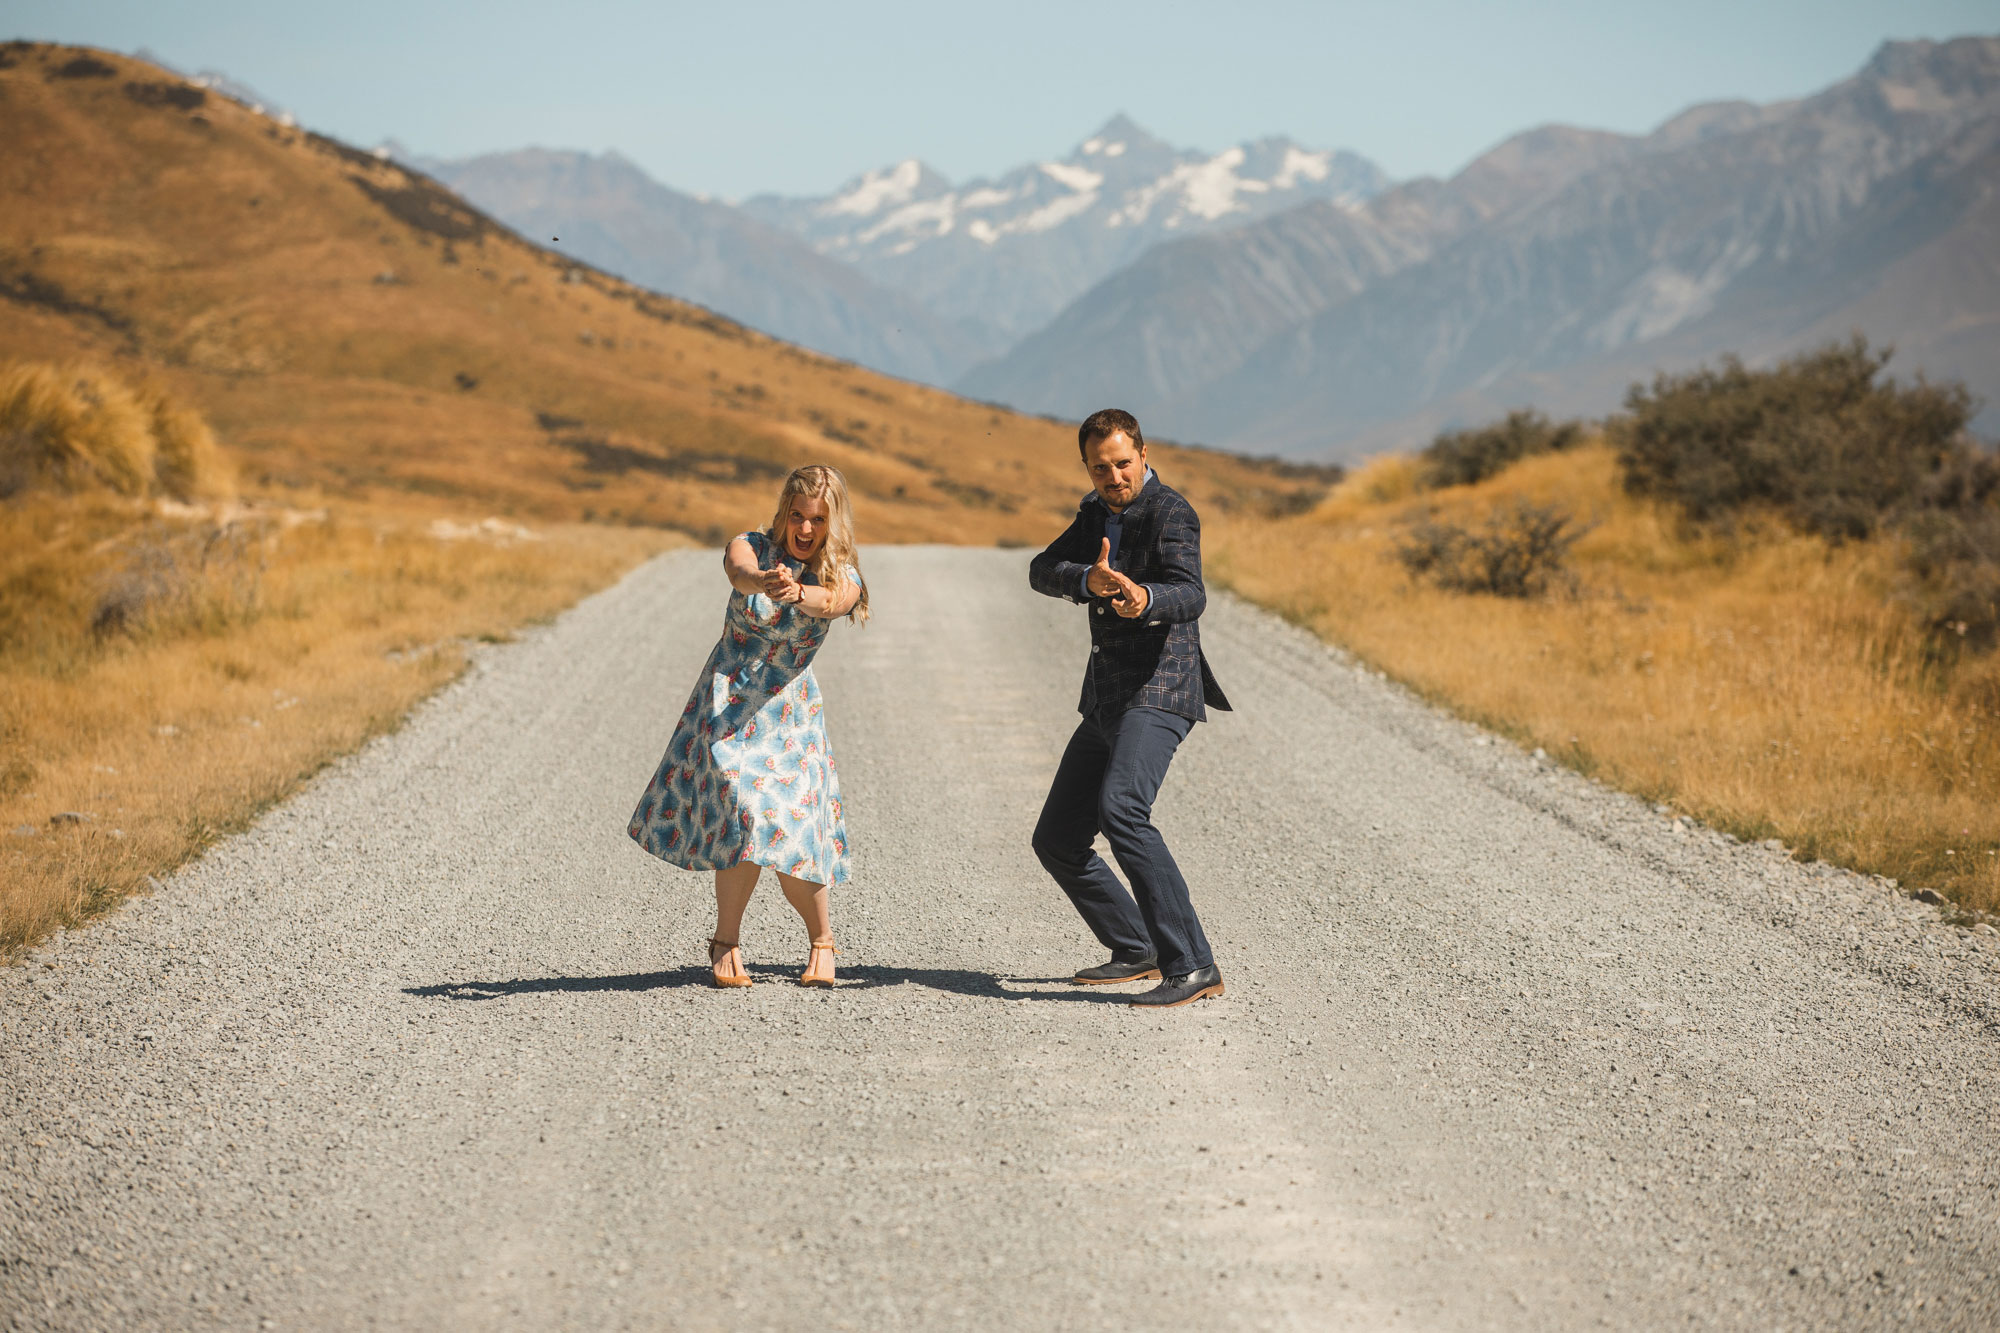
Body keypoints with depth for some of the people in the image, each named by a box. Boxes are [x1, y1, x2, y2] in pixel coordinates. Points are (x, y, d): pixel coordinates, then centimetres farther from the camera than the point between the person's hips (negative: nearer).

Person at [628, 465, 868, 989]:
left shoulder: (843, 578, -1)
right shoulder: (754, 547, -2)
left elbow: (830, 602, -27)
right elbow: (739, 569, -27)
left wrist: (796, 593, -51)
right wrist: (762, 582, -53)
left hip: (790, 712, 1)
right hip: (727, 701, -1)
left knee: (790, 828, -12)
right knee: (746, 812, -20)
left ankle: (821, 939, 12)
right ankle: (726, 941, -6)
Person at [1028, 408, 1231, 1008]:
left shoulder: (1170, 513, -12)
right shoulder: (1097, 511, 14)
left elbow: (1189, 595, -28)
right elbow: (1042, 572, 0)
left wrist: (1144, 599, -51)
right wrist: (1089, 580, -22)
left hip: (1157, 691, -9)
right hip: (1106, 701, 9)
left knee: (1121, 810, -31)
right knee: (1057, 841, 12)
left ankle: (1192, 967, -30)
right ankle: (1137, 951, 27)